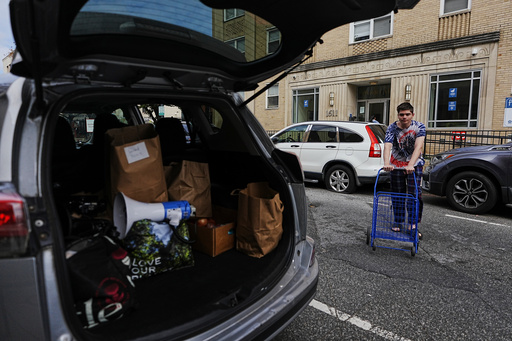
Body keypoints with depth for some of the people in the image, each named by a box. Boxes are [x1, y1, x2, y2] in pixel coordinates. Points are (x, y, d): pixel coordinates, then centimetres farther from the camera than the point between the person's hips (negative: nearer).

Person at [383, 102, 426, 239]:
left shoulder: (419, 127, -13)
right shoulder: (392, 128, -12)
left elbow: (418, 147, -28)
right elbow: (387, 146, -26)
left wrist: (410, 165, -43)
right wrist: (386, 163, -45)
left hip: (414, 164, -1)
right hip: (396, 165, 1)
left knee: (415, 193, -10)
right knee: (397, 194, 6)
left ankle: (412, 225, -5)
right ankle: (398, 222, 20)